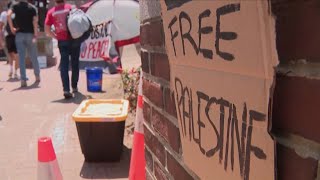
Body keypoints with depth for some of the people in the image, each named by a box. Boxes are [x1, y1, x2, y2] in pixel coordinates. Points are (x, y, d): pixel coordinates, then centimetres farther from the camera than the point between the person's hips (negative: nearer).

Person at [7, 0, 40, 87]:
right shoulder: (32, 7, 3)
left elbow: (9, 15, -16)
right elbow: (35, 21, -9)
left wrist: (12, 28, -7)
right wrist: (35, 35, -12)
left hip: (19, 34, -1)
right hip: (30, 34, 1)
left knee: (21, 58, 1)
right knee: (34, 57, 14)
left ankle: (23, 80, -3)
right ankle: (37, 76, 25)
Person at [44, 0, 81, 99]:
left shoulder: (51, 12, 3)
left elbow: (47, 30, -1)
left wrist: (56, 37, 10)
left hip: (62, 41, 1)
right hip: (74, 39, 0)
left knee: (64, 65, 2)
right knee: (75, 64, 13)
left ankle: (66, 90, -10)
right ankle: (74, 87, 23)